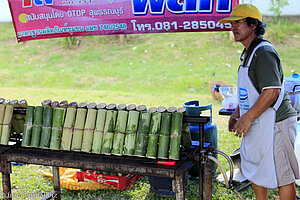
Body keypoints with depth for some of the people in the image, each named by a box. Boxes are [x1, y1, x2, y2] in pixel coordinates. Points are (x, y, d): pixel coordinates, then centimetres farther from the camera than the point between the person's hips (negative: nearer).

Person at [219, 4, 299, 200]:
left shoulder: (264, 51, -18)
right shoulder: (249, 52, 15)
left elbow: (272, 91, -26)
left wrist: (247, 118, -22)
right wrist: (237, 112, 17)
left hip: (274, 123, -11)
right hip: (257, 125, 11)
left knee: (282, 176, -1)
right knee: (254, 171, 20)